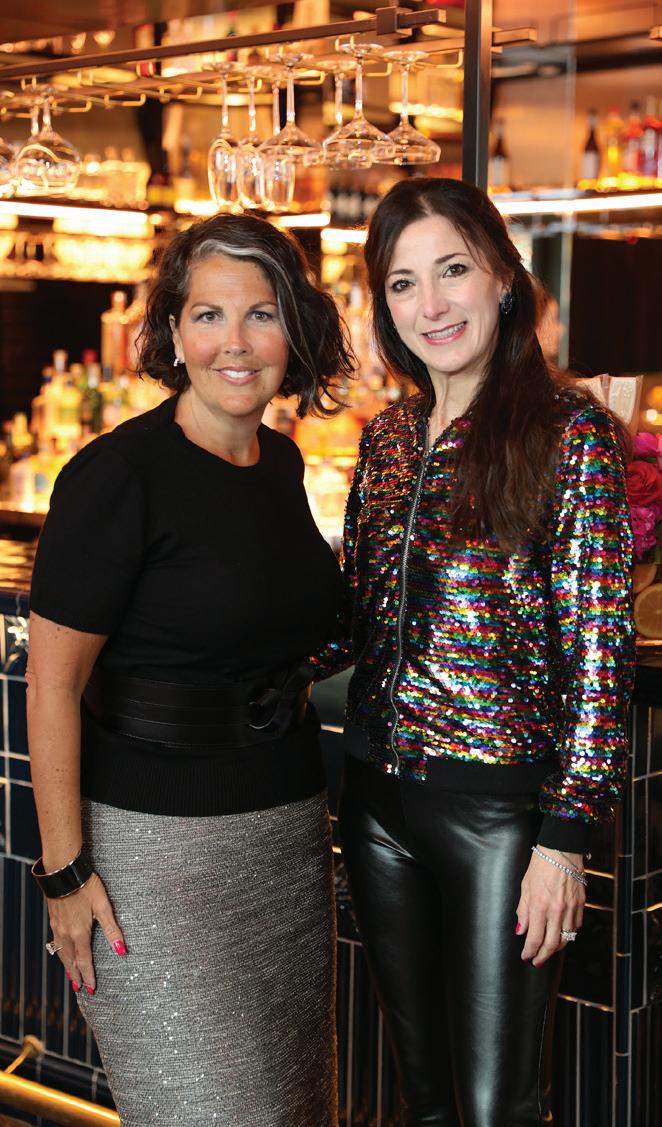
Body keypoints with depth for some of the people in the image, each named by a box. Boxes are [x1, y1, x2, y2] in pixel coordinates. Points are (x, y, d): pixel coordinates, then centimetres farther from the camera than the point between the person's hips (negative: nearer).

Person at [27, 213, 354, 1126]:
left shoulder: (282, 464, 6)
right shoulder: (118, 475, -16)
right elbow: (53, 682, -15)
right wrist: (64, 870, -15)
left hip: (290, 832, 7)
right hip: (155, 838, -7)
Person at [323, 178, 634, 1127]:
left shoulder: (573, 435, -10)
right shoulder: (388, 438, 8)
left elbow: (599, 647, -11)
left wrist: (566, 834, -14)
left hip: (500, 805, -6)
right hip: (379, 795, 6)